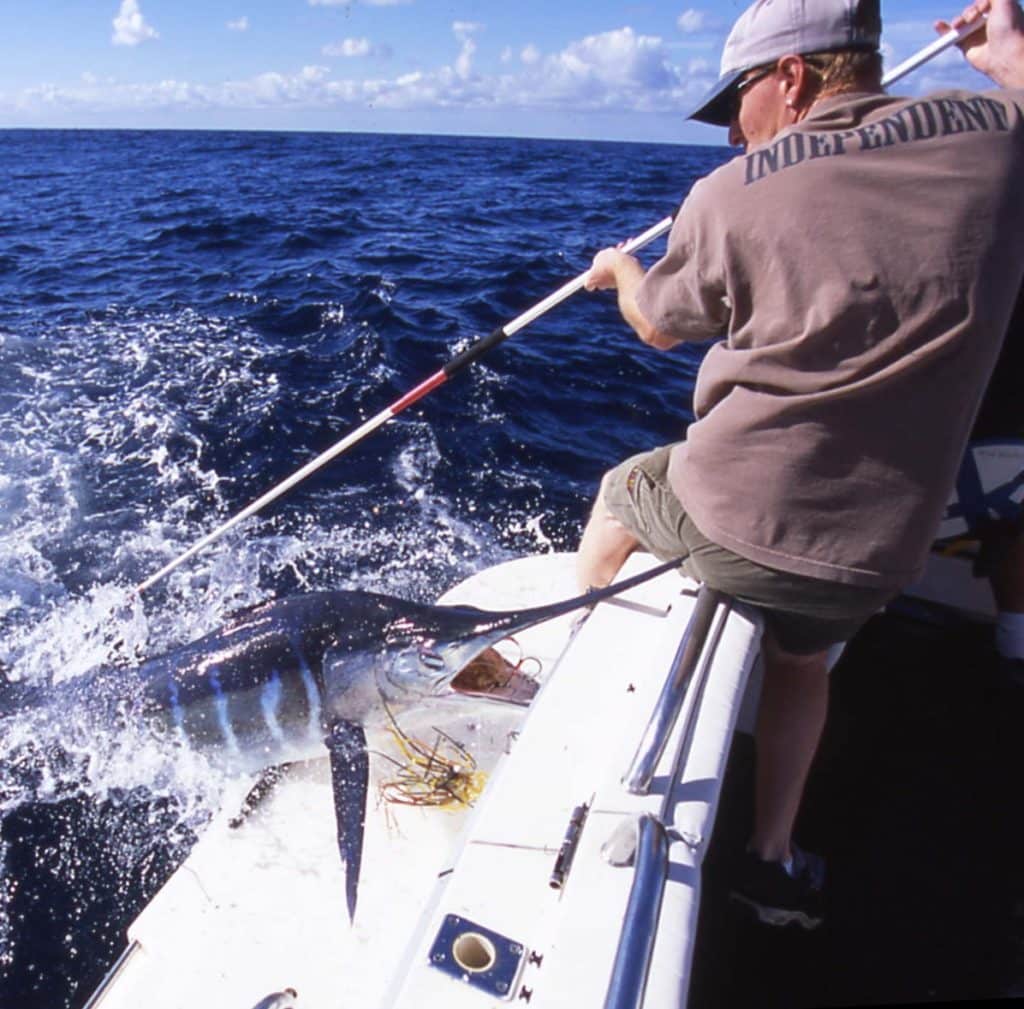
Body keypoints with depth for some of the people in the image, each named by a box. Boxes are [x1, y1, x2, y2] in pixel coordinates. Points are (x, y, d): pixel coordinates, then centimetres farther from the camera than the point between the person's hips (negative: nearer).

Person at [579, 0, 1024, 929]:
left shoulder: (730, 196, -7)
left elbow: (660, 327, 10)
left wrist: (622, 272, 31)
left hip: (726, 516, -2)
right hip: (876, 553, 3)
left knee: (618, 495, 30)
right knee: (802, 658, 33)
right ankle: (774, 860, 38)